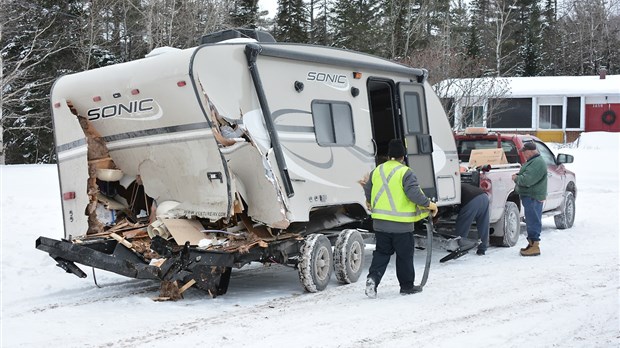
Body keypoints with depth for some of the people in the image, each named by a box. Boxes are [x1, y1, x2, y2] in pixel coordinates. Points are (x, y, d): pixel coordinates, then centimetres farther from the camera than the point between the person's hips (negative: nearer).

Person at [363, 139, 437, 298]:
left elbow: (368, 194, 15)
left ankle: (373, 277, -5)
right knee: (405, 255, 9)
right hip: (401, 224, -5)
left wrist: (372, 205, 35)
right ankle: (407, 286, 18)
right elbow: (414, 193, -20)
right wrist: (429, 204, -7)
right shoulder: (405, 173, -11)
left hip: (380, 222, 5)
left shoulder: (376, 171, 7)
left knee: (381, 253, 15)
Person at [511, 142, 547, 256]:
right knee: (532, 221, 15)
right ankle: (532, 244, 22)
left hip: (533, 197, -11)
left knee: (533, 221, -7)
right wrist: (518, 176, 8)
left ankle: (534, 246, -4)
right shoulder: (533, 161, 18)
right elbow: (526, 176, 28)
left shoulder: (537, 163, -18)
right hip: (530, 196, 11)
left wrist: (516, 178, -8)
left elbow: (527, 180, -25)